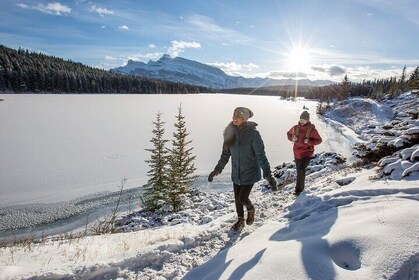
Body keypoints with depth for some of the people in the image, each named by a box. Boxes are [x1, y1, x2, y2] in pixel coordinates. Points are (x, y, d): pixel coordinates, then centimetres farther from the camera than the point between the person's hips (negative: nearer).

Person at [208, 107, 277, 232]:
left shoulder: (253, 133, -18)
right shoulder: (230, 133, -3)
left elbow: (261, 155, -18)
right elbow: (225, 154, 8)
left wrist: (267, 174, -25)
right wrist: (217, 170, 12)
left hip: (250, 173, -5)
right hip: (236, 173, 5)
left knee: (242, 199, -2)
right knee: (237, 198, 14)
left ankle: (251, 210, 34)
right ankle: (240, 220, 40)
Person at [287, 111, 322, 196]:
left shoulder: (312, 130, -11)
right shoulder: (295, 128, -2)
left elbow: (319, 140, -3)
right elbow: (288, 134, 15)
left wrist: (309, 142, -20)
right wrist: (292, 138, -7)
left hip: (307, 153, -4)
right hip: (297, 153, 4)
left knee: (301, 170, -21)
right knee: (299, 171, 15)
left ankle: (299, 190, -12)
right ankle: (301, 188, 35)